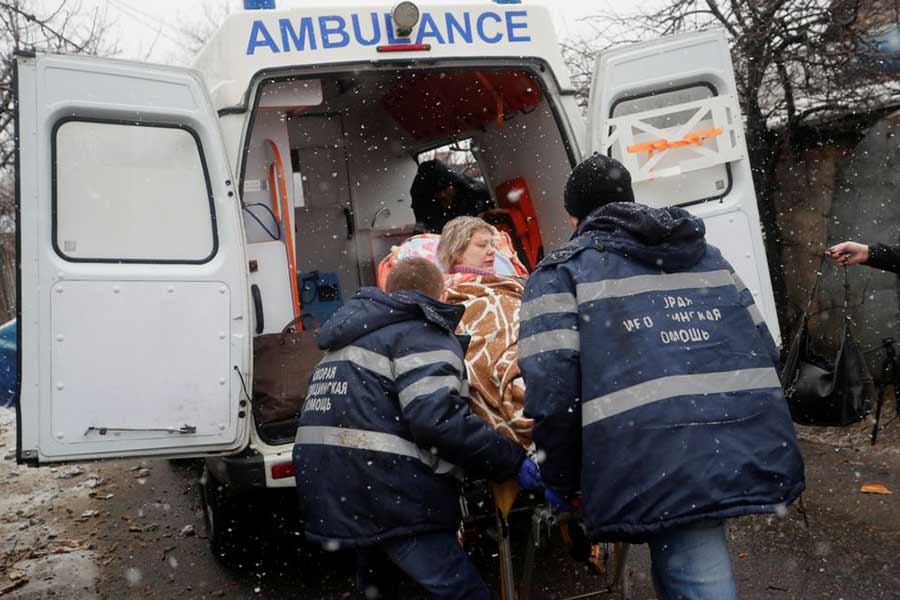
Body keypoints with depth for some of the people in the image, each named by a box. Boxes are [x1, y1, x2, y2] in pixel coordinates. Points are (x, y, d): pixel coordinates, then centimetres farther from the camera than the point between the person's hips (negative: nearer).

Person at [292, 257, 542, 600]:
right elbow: (437, 418, -19)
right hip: (386, 493, -9)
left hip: (329, 491, 10)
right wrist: (511, 461, -13)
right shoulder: (423, 334, -4)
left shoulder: (351, 336, 24)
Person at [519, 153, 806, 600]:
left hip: (663, 469, -6)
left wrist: (560, 479, 6)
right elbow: (763, 350, 19)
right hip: (754, 449, 6)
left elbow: (552, 386, -6)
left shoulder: (563, 270, 7)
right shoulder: (706, 254, 24)